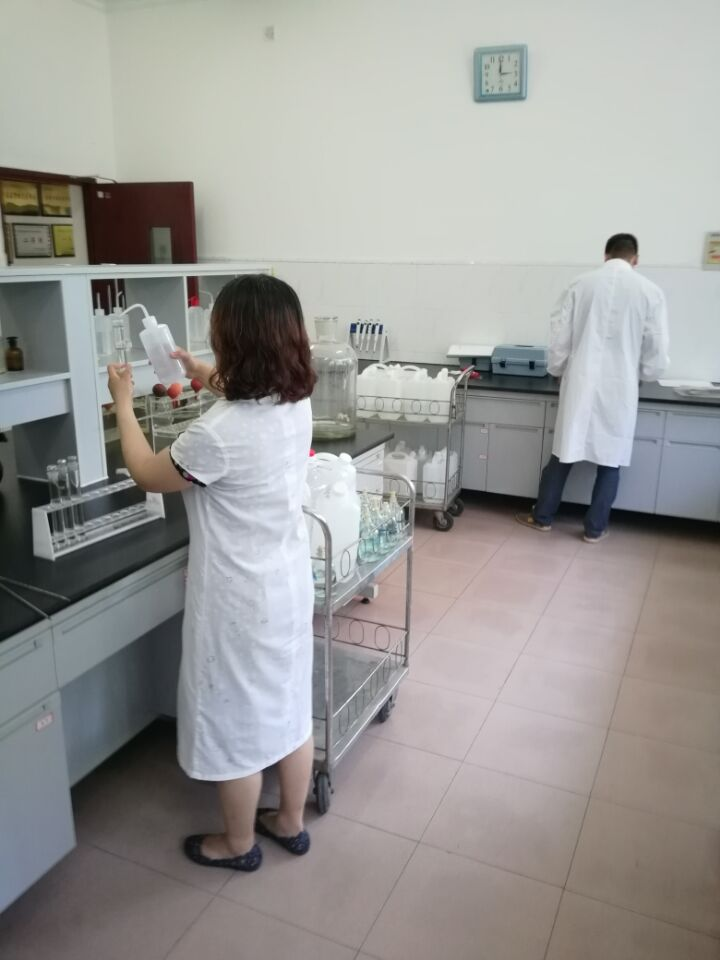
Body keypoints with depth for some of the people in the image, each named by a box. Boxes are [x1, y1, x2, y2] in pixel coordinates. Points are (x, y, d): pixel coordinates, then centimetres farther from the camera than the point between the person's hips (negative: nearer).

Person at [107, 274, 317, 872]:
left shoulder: (216, 435, -29)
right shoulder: (296, 404, -6)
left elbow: (148, 475, -9)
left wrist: (123, 403, 3)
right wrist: (204, 374, 22)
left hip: (239, 601, -7)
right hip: (289, 586, 7)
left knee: (237, 722, 15)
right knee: (289, 707, 22)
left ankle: (238, 844, 39)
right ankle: (290, 823, 44)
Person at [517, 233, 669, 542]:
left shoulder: (580, 285, 0)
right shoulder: (650, 292, -3)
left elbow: (559, 338, 1)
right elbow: (657, 352, -2)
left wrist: (557, 371, 17)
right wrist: (642, 374, 17)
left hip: (580, 384, 1)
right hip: (619, 389, -1)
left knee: (564, 453, 12)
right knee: (610, 460, 11)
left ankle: (542, 517, 23)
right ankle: (595, 528, 19)